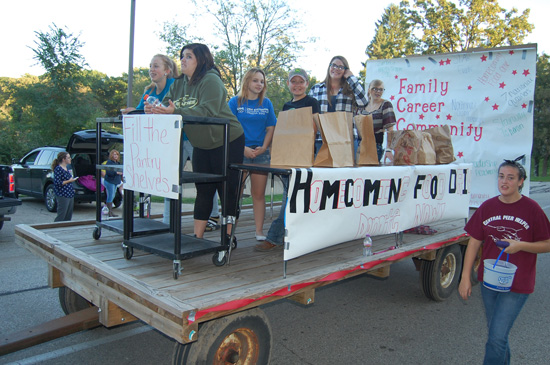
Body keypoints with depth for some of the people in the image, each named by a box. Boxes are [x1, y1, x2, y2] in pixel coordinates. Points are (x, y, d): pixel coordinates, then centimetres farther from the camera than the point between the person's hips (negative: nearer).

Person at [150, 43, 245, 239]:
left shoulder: (211, 80, -17)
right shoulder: (178, 83, 7)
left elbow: (208, 111, -30)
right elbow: (166, 105, 1)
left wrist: (175, 111, -38)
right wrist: (154, 109, -23)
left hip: (227, 142, -7)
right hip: (201, 145, 8)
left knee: (227, 190, -1)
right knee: (203, 190, 10)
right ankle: (197, 237, 16)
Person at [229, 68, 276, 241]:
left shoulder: (266, 103, 11)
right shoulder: (235, 102, 2)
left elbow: (270, 129, 10)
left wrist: (263, 147, -6)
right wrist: (243, 148, -12)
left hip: (261, 152, 3)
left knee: (259, 194, 5)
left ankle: (259, 231, 11)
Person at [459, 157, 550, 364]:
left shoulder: (531, 209, -9)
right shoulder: (488, 207, 0)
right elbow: (474, 243, 2)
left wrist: (520, 245, -21)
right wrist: (465, 277, 0)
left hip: (517, 285, -4)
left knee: (496, 338, -8)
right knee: (496, 331, 20)